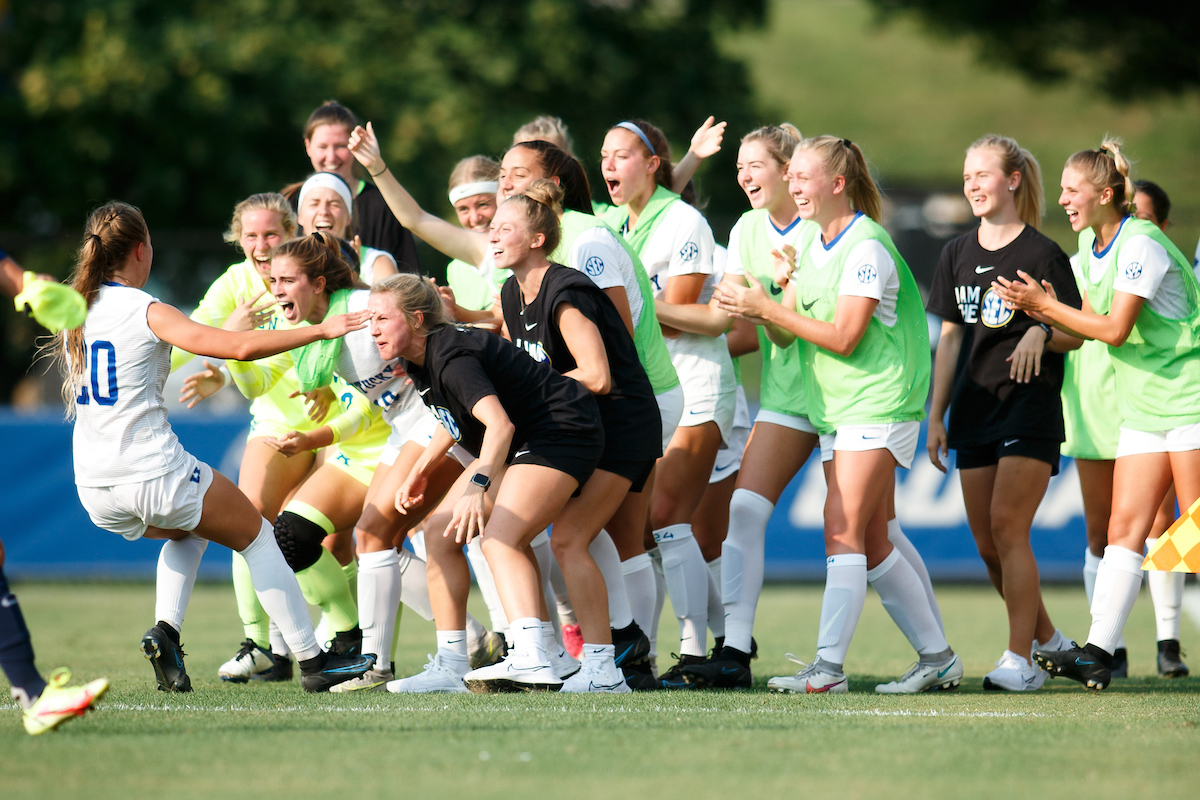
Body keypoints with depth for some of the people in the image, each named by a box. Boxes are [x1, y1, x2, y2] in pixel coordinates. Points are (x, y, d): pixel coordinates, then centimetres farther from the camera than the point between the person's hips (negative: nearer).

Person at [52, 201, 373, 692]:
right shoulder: (147, 313, -11)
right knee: (256, 535, 15)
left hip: (94, 490, 7)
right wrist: (321, 330, -12)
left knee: (190, 531, 34)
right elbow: (240, 348, -18)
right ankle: (312, 661, 14)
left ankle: (165, 629, 11)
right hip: (154, 473, -7)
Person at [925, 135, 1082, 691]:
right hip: (975, 411, 6)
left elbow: (1075, 336, -3)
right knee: (986, 541, 5)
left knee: (1007, 526, -15)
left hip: (1030, 407, -6)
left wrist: (1041, 331, -24)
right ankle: (1048, 640, 22)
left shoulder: (1041, 254, -5)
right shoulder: (958, 255, 12)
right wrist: (936, 416, 11)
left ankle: (1020, 660, -12)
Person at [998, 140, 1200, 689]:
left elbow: (1115, 329, -21)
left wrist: (1045, 305, -17)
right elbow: (1090, 321, 14)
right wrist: (1046, 317, -4)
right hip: (1142, 408, 8)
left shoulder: (1141, 245, -17)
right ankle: (1098, 652, -6)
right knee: (1125, 525, 0)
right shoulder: (1090, 244, 11)